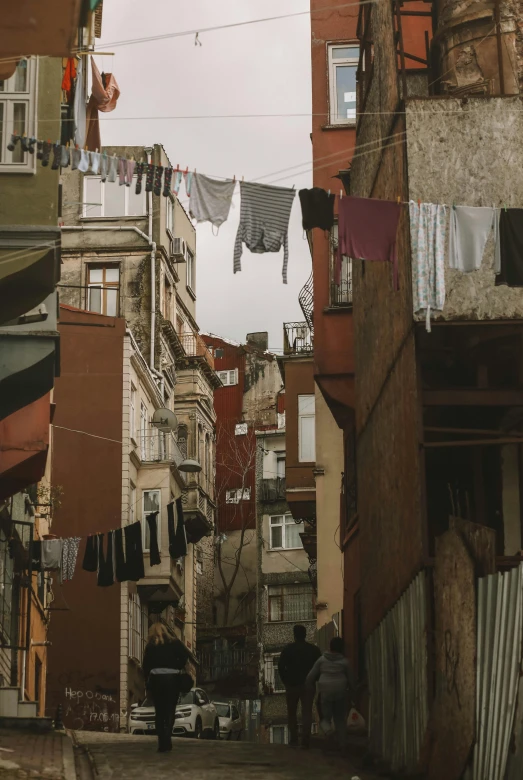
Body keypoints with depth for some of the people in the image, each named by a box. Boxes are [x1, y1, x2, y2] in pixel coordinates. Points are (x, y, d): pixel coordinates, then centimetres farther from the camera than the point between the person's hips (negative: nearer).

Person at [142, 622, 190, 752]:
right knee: (170, 711, 3)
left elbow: (146, 665, 5)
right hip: (172, 678, -1)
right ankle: (167, 738, -15)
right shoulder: (174, 643, 8)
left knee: (159, 712, 8)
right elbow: (185, 654, -8)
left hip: (156, 679, 1)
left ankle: (162, 742, 3)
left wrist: (147, 684, 8)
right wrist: (179, 668, 6)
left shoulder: (151, 646, 9)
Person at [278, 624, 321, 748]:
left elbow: (280, 666, -5)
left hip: (292, 685, -1)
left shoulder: (288, 649, -4)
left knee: (291, 712, 12)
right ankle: (306, 739, -10)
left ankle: (293, 738, 12)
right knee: (307, 712, 1)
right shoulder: (314, 649, 1)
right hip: (308, 685, 1)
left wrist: (285, 681, 6)